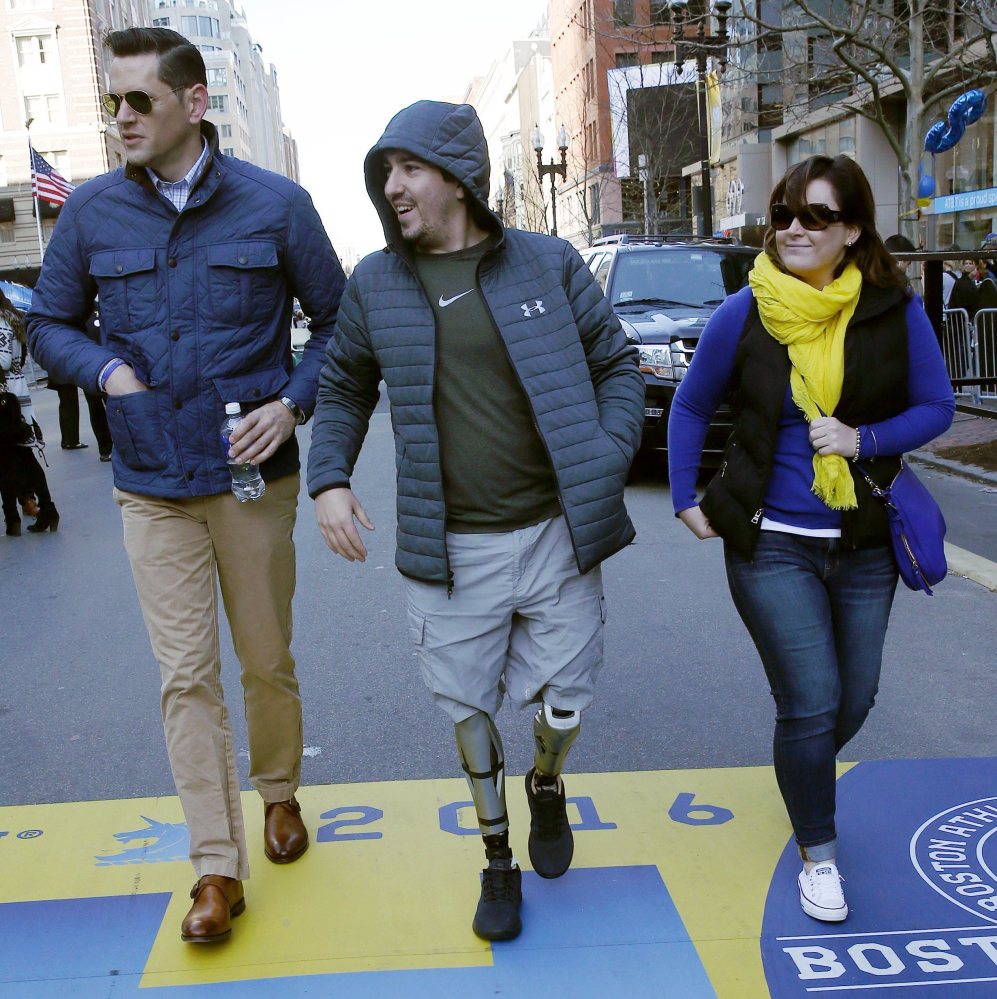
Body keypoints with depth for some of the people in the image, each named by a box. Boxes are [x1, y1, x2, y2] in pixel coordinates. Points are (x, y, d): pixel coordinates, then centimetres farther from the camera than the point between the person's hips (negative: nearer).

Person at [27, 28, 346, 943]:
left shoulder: (274, 204, -4)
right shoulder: (91, 211, 2)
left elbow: (339, 321, 3)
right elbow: (51, 323, 13)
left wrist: (294, 403, -12)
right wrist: (108, 369, -7)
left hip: (253, 479, -1)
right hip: (151, 488, 1)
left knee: (267, 660, 13)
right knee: (186, 677, 2)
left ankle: (279, 795, 39)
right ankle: (218, 867, 13)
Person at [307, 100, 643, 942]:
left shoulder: (548, 264, -1)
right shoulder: (376, 283, 2)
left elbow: (616, 365, 5)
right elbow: (343, 389, 14)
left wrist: (606, 464, -9)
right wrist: (328, 481, -1)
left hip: (556, 534, -1)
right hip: (448, 549, 1)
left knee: (563, 699, 8)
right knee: (469, 708, 11)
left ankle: (547, 789, 45)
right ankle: (498, 860, 35)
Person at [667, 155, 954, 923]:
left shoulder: (894, 310, -5)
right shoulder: (744, 315, -7)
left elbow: (936, 406, 1)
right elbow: (691, 407, 5)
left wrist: (866, 440, -17)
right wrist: (685, 499, 0)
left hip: (864, 543, 3)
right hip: (772, 544, -2)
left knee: (855, 699, 14)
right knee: (812, 704, -4)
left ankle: (804, 774, 48)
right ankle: (819, 852, 20)